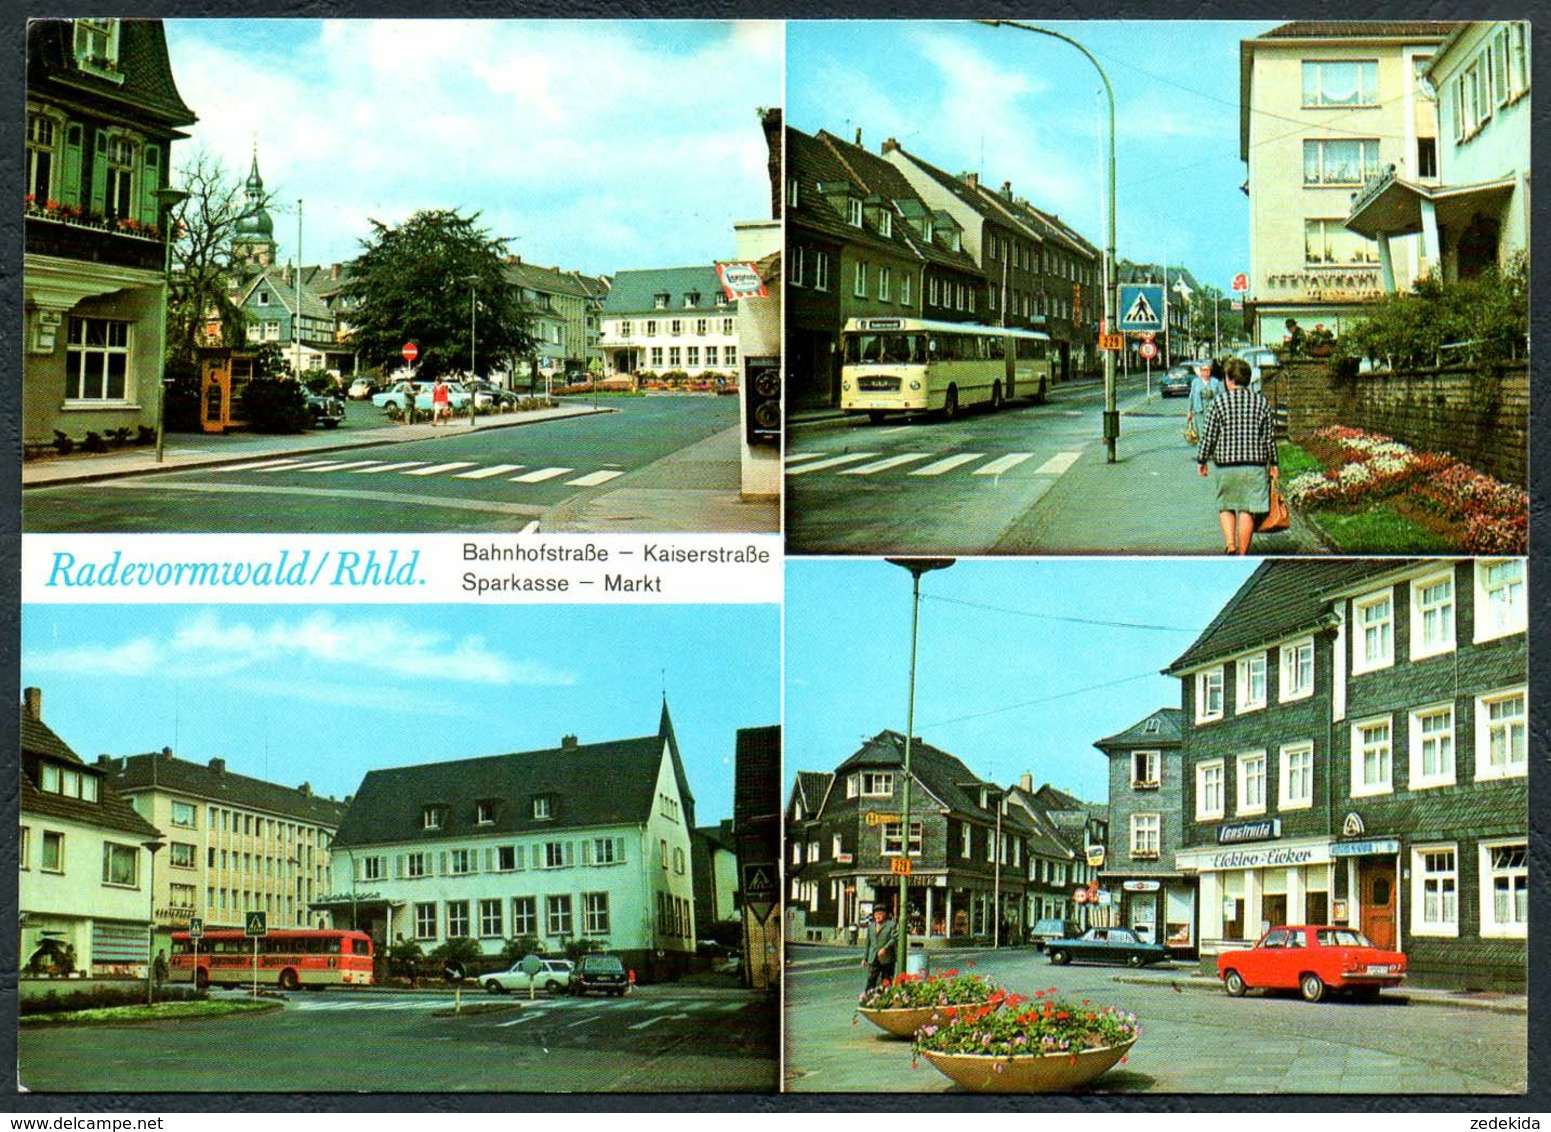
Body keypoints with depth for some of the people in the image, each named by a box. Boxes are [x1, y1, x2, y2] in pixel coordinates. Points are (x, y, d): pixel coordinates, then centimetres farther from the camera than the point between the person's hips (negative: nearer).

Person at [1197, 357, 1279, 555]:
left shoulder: (1219, 403, -4)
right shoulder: (1261, 402, 3)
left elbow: (1208, 436, -2)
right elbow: (1269, 437, 7)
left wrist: (1201, 460, 11)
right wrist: (1273, 464, 16)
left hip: (1226, 464, -1)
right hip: (1255, 464, 1)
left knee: (1225, 507, 14)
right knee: (1247, 510, 3)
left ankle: (1230, 544, -4)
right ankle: (1242, 553, 5)